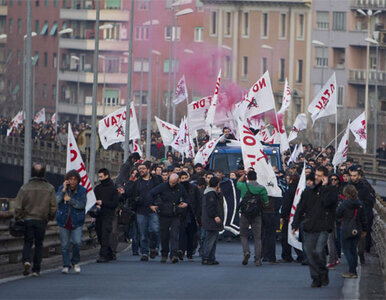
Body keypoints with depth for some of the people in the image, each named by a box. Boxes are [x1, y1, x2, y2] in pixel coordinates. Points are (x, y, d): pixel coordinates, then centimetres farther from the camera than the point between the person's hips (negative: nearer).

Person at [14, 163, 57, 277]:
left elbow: (18, 206, -5)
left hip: (27, 220, -1)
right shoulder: (49, 188, -2)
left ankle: (26, 261, -16)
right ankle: (36, 269, 9)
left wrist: (18, 218, 6)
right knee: (39, 244, 9)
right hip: (42, 221, 1)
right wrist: (50, 217, 15)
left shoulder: (25, 188, -5)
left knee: (27, 242, 10)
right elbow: (54, 206, -1)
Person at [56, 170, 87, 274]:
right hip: (64, 220, 1)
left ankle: (75, 262, 11)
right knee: (64, 245, 1)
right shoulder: (61, 188, 1)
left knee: (77, 242, -13)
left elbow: (82, 204, -11)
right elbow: (56, 200, -13)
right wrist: (64, 190, -20)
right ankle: (66, 265, 11)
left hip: (76, 221, -1)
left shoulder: (82, 190, -2)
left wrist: (70, 200, -16)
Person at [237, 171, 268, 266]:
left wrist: (244, 174, 27)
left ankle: (246, 251, -12)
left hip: (245, 214, -1)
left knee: (243, 235, 13)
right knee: (257, 237, 5)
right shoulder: (262, 188, -3)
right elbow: (266, 203, 4)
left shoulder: (244, 186, -5)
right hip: (257, 215, 1)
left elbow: (238, 182, 19)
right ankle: (257, 259, 1)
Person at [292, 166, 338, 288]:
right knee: (310, 254, 1)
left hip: (323, 228, -4)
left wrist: (324, 187, -8)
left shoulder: (332, 190, 5)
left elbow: (327, 202, -15)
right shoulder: (308, 192, 16)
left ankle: (323, 272, 2)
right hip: (309, 228, 4)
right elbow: (300, 209, 14)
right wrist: (295, 224, 3)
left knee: (319, 251, -20)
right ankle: (316, 278, 12)